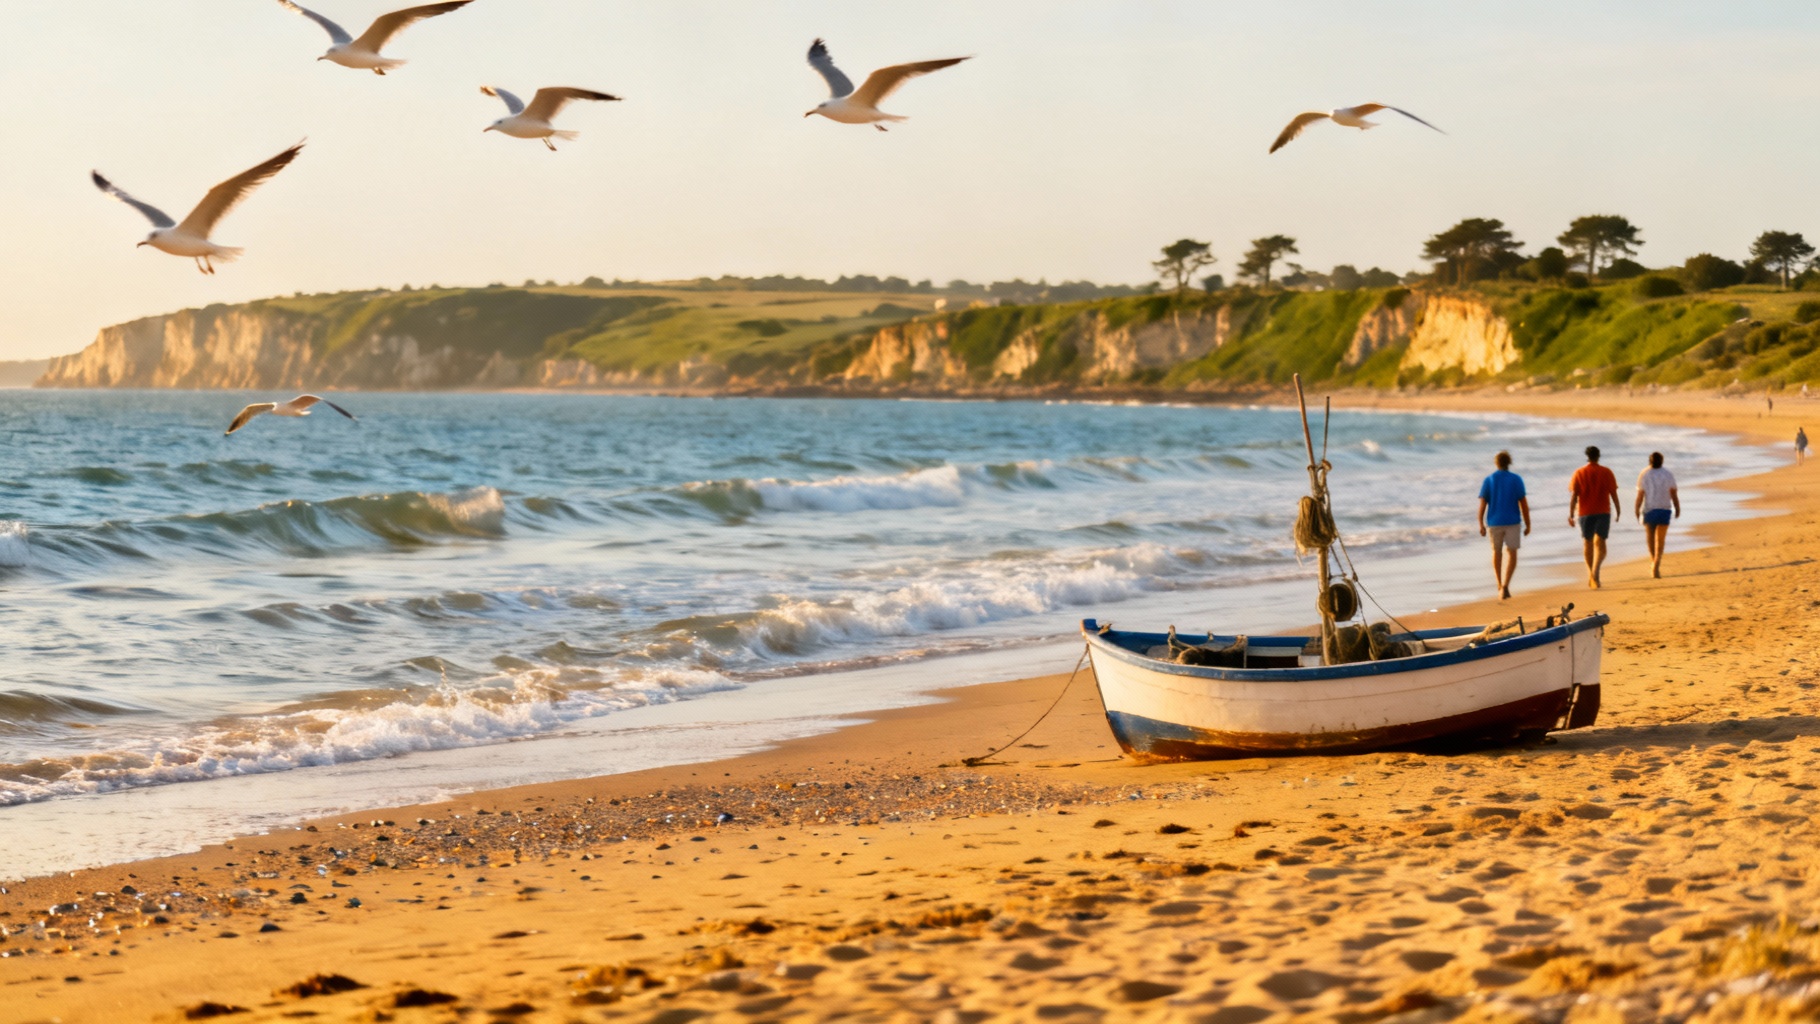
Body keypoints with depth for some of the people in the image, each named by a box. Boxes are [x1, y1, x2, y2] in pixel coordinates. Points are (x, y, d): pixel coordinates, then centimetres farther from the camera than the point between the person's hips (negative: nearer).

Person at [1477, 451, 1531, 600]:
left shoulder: (1488, 480, -2)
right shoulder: (1516, 480, -4)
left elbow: (1482, 504, -6)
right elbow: (1524, 504, -6)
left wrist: (1481, 525, 0)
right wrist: (1527, 525, 1)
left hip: (1494, 522, 2)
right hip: (1512, 521, -2)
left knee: (1496, 552, 20)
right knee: (1511, 553, 2)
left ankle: (1500, 586, 29)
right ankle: (1505, 585, -19)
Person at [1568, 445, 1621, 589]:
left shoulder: (1579, 473, -1)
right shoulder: (1606, 473, -1)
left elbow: (1574, 496, -6)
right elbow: (1613, 493, 0)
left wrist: (1571, 514, -5)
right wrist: (1618, 511, 11)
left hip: (1585, 512, 1)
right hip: (1603, 512, -1)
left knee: (1587, 543, 16)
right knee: (1599, 543, -2)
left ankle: (1590, 575, 27)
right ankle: (1595, 572, -26)